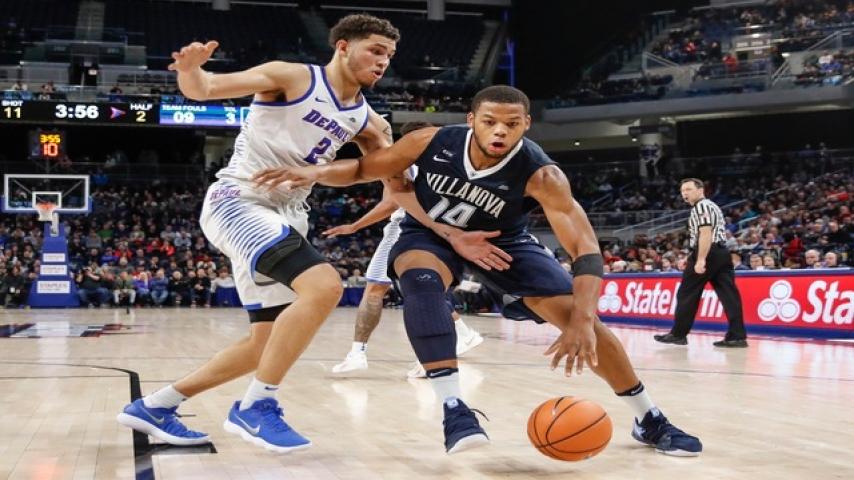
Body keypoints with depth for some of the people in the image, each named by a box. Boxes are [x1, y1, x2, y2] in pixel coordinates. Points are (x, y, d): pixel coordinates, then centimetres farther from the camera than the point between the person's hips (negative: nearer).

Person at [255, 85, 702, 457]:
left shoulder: (540, 174, -32)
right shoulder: (432, 142, -26)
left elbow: (585, 247, -38)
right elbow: (363, 169, -12)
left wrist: (583, 320, -52)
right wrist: (315, 171, -32)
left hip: (502, 241, 0)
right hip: (429, 233, 0)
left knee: (577, 315, -12)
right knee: (421, 278, -37)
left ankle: (649, 420, 6)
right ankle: (453, 408, -37)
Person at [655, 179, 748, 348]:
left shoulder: (701, 206, -7)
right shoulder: (712, 206, 24)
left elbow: (705, 234, -18)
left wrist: (701, 259, -24)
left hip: (707, 254, -10)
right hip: (721, 252, 10)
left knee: (687, 294, 0)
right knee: (728, 294, 0)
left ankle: (678, 334, 7)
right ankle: (737, 336, -7)